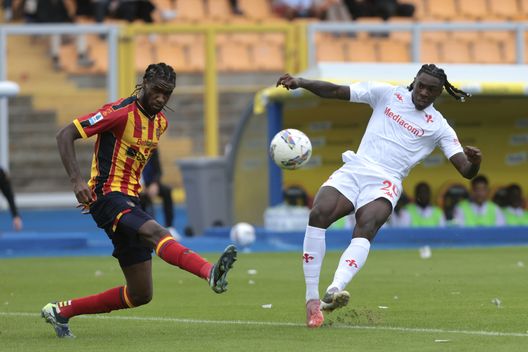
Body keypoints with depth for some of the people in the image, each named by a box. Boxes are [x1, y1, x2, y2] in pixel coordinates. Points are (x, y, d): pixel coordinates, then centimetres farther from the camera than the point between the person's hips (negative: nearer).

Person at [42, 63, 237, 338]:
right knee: (155, 232, -35)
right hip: (107, 197, -9)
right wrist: (77, 181, -24)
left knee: (140, 295, 7)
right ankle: (211, 273, -60)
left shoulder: (160, 121, 12)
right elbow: (65, 135, -13)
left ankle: (61, 311, 20)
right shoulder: (120, 113, -12)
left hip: (129, 201, 9)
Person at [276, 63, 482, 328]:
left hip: (385, 183, -2)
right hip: (354, 169, 2)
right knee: (318, 215, -25)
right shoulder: (387, 94, 12)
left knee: (367, 226, -33)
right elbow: (336, 92, 10)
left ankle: (334, 291, -54)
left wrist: (474, 162, -23)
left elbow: (466, 171, 1)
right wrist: (300, 83, -4)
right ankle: (311, 298, -21)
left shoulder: (438, 127, 8)